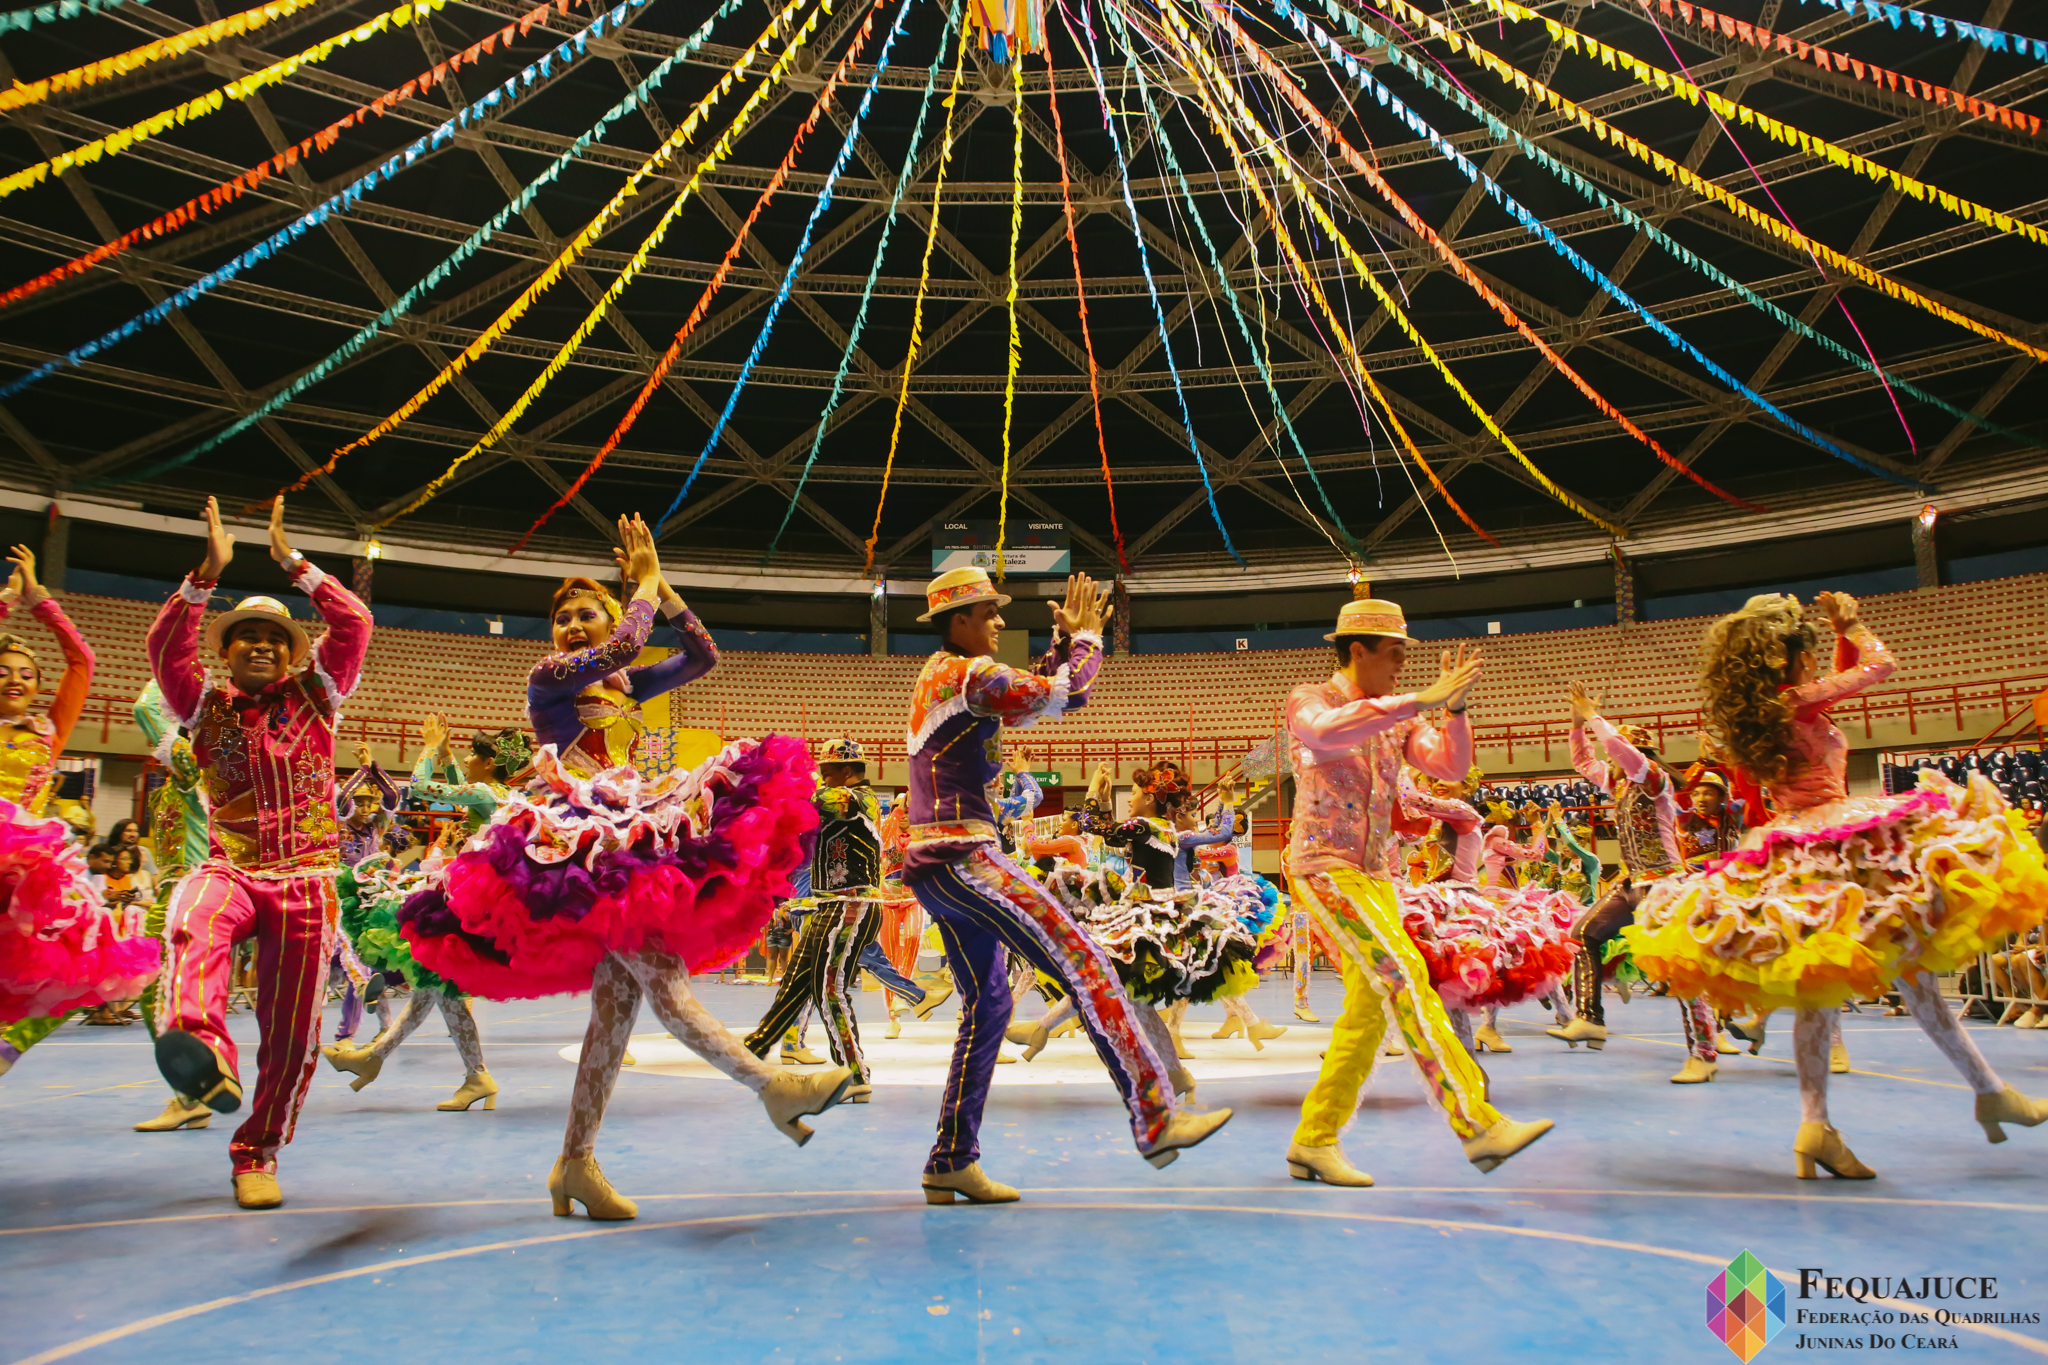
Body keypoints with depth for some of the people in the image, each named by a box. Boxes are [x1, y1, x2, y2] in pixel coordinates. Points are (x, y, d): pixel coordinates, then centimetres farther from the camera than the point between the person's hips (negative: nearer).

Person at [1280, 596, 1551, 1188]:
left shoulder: (1396, 717, 17)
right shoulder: (1308, 700, -2)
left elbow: (1451, 766, 5)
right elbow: (1324, 733, -28)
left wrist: (1455, 706, -11)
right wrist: (1422, 699, -29)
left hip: (1376, 873, 8)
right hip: (1322, 865, -8)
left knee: (1370, 1009, 4)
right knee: (1404, 977, -21)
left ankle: (1314, 1141, 13)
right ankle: (1477, 1123, -26)